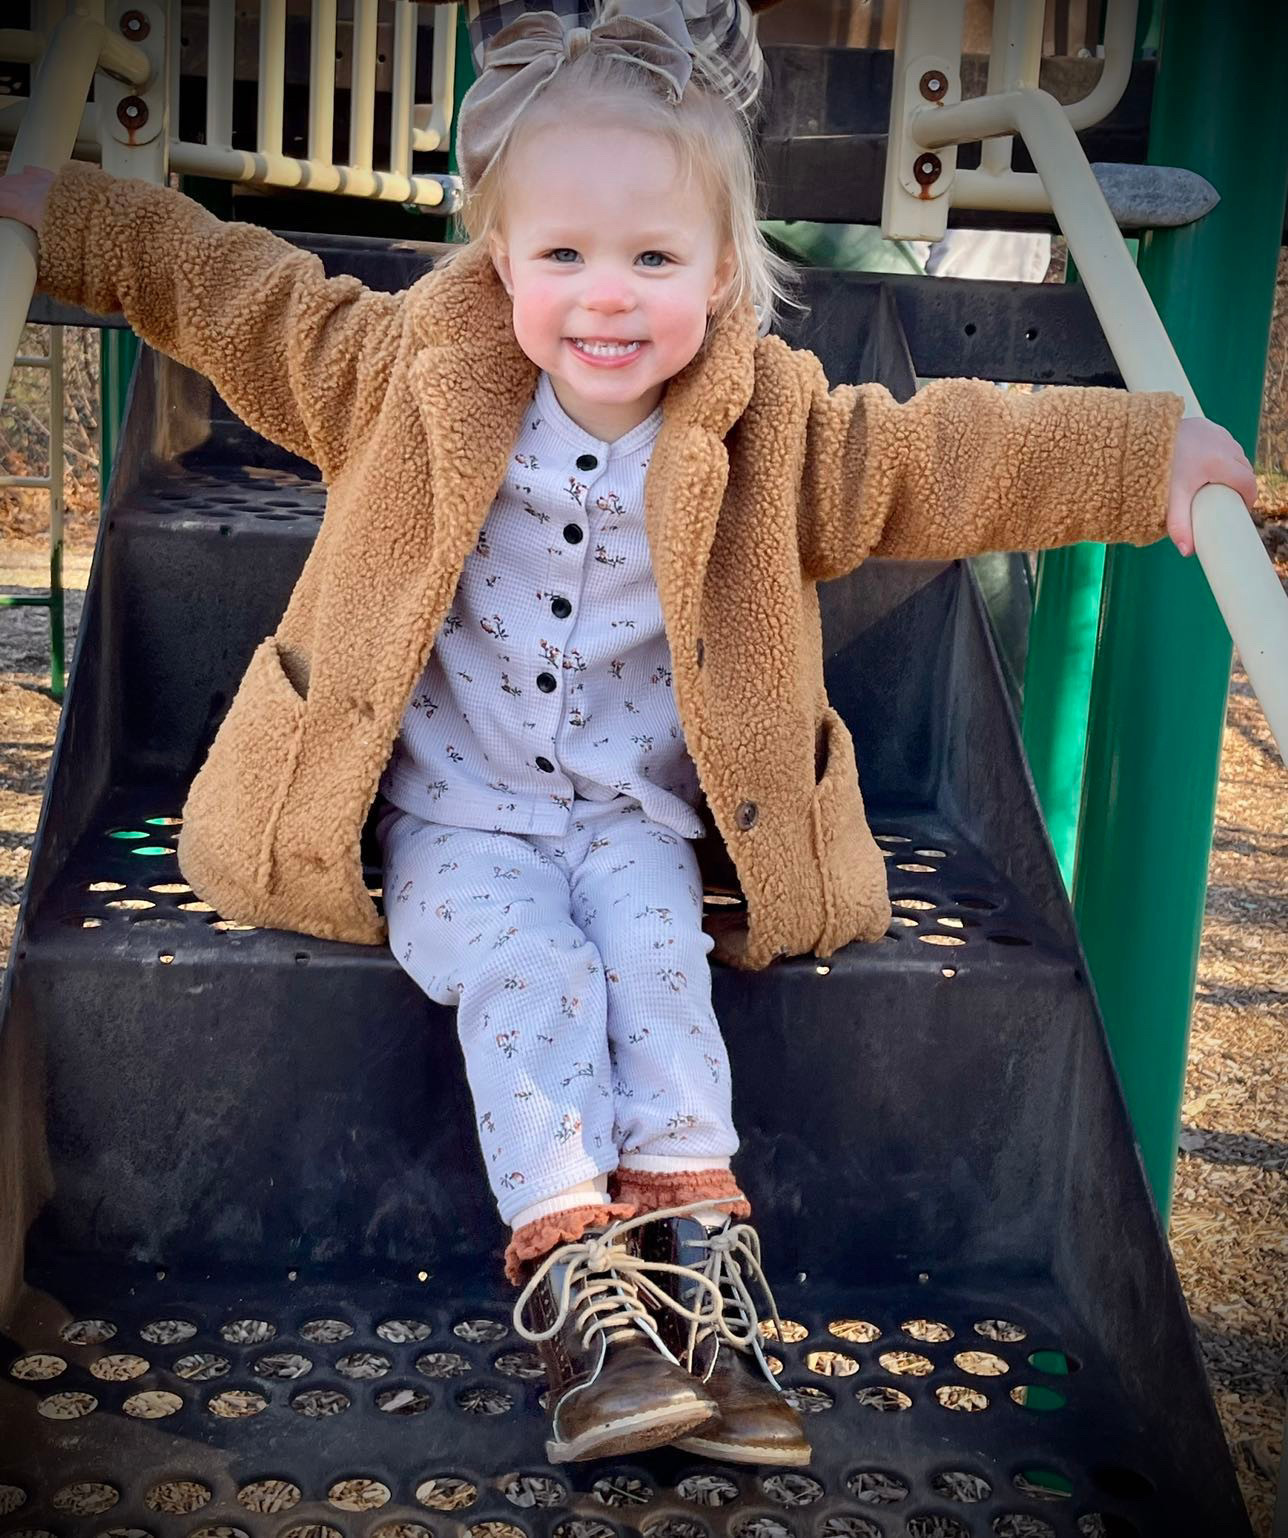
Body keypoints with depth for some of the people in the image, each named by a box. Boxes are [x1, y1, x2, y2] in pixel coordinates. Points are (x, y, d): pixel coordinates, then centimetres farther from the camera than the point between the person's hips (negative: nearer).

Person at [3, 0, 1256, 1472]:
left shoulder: (773, 429, -5)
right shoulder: (408, 372, -5)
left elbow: (948, 453, -1)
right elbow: (235, 295, 6)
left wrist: (1147, 456, -4)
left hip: (638, 813, 1)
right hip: (453, 812, 0)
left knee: (657, 965, -23)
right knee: (522, 971, -23)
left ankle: (691, 1243, -16)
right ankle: (576, 1265, -21)